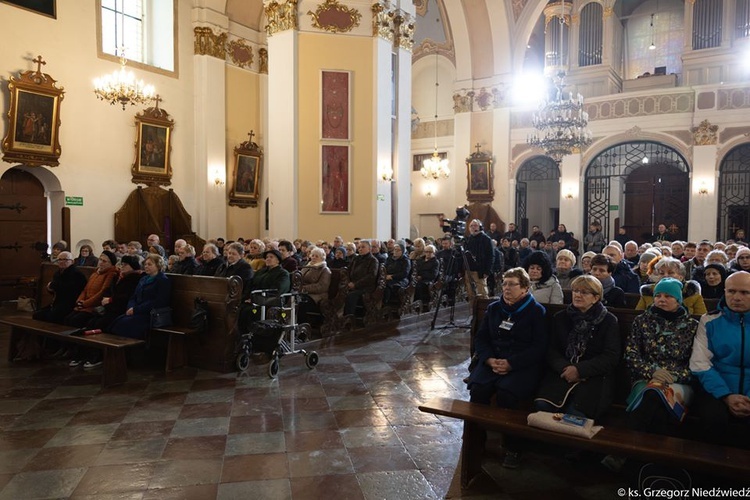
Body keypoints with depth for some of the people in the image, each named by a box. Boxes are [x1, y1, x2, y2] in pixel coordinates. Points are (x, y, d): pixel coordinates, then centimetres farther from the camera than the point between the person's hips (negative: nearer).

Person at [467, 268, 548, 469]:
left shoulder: (536, 311, 2)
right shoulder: (494, 308, 16)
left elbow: (539, 347, -6)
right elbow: (481, 338, 13)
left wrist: (511, 363, -16)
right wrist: (490, 360, -8)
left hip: (523, 365, -4)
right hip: (492, 361, 4)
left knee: (506, 393, -31)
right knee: (478, 389, -26)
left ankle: (512, 448, -12)